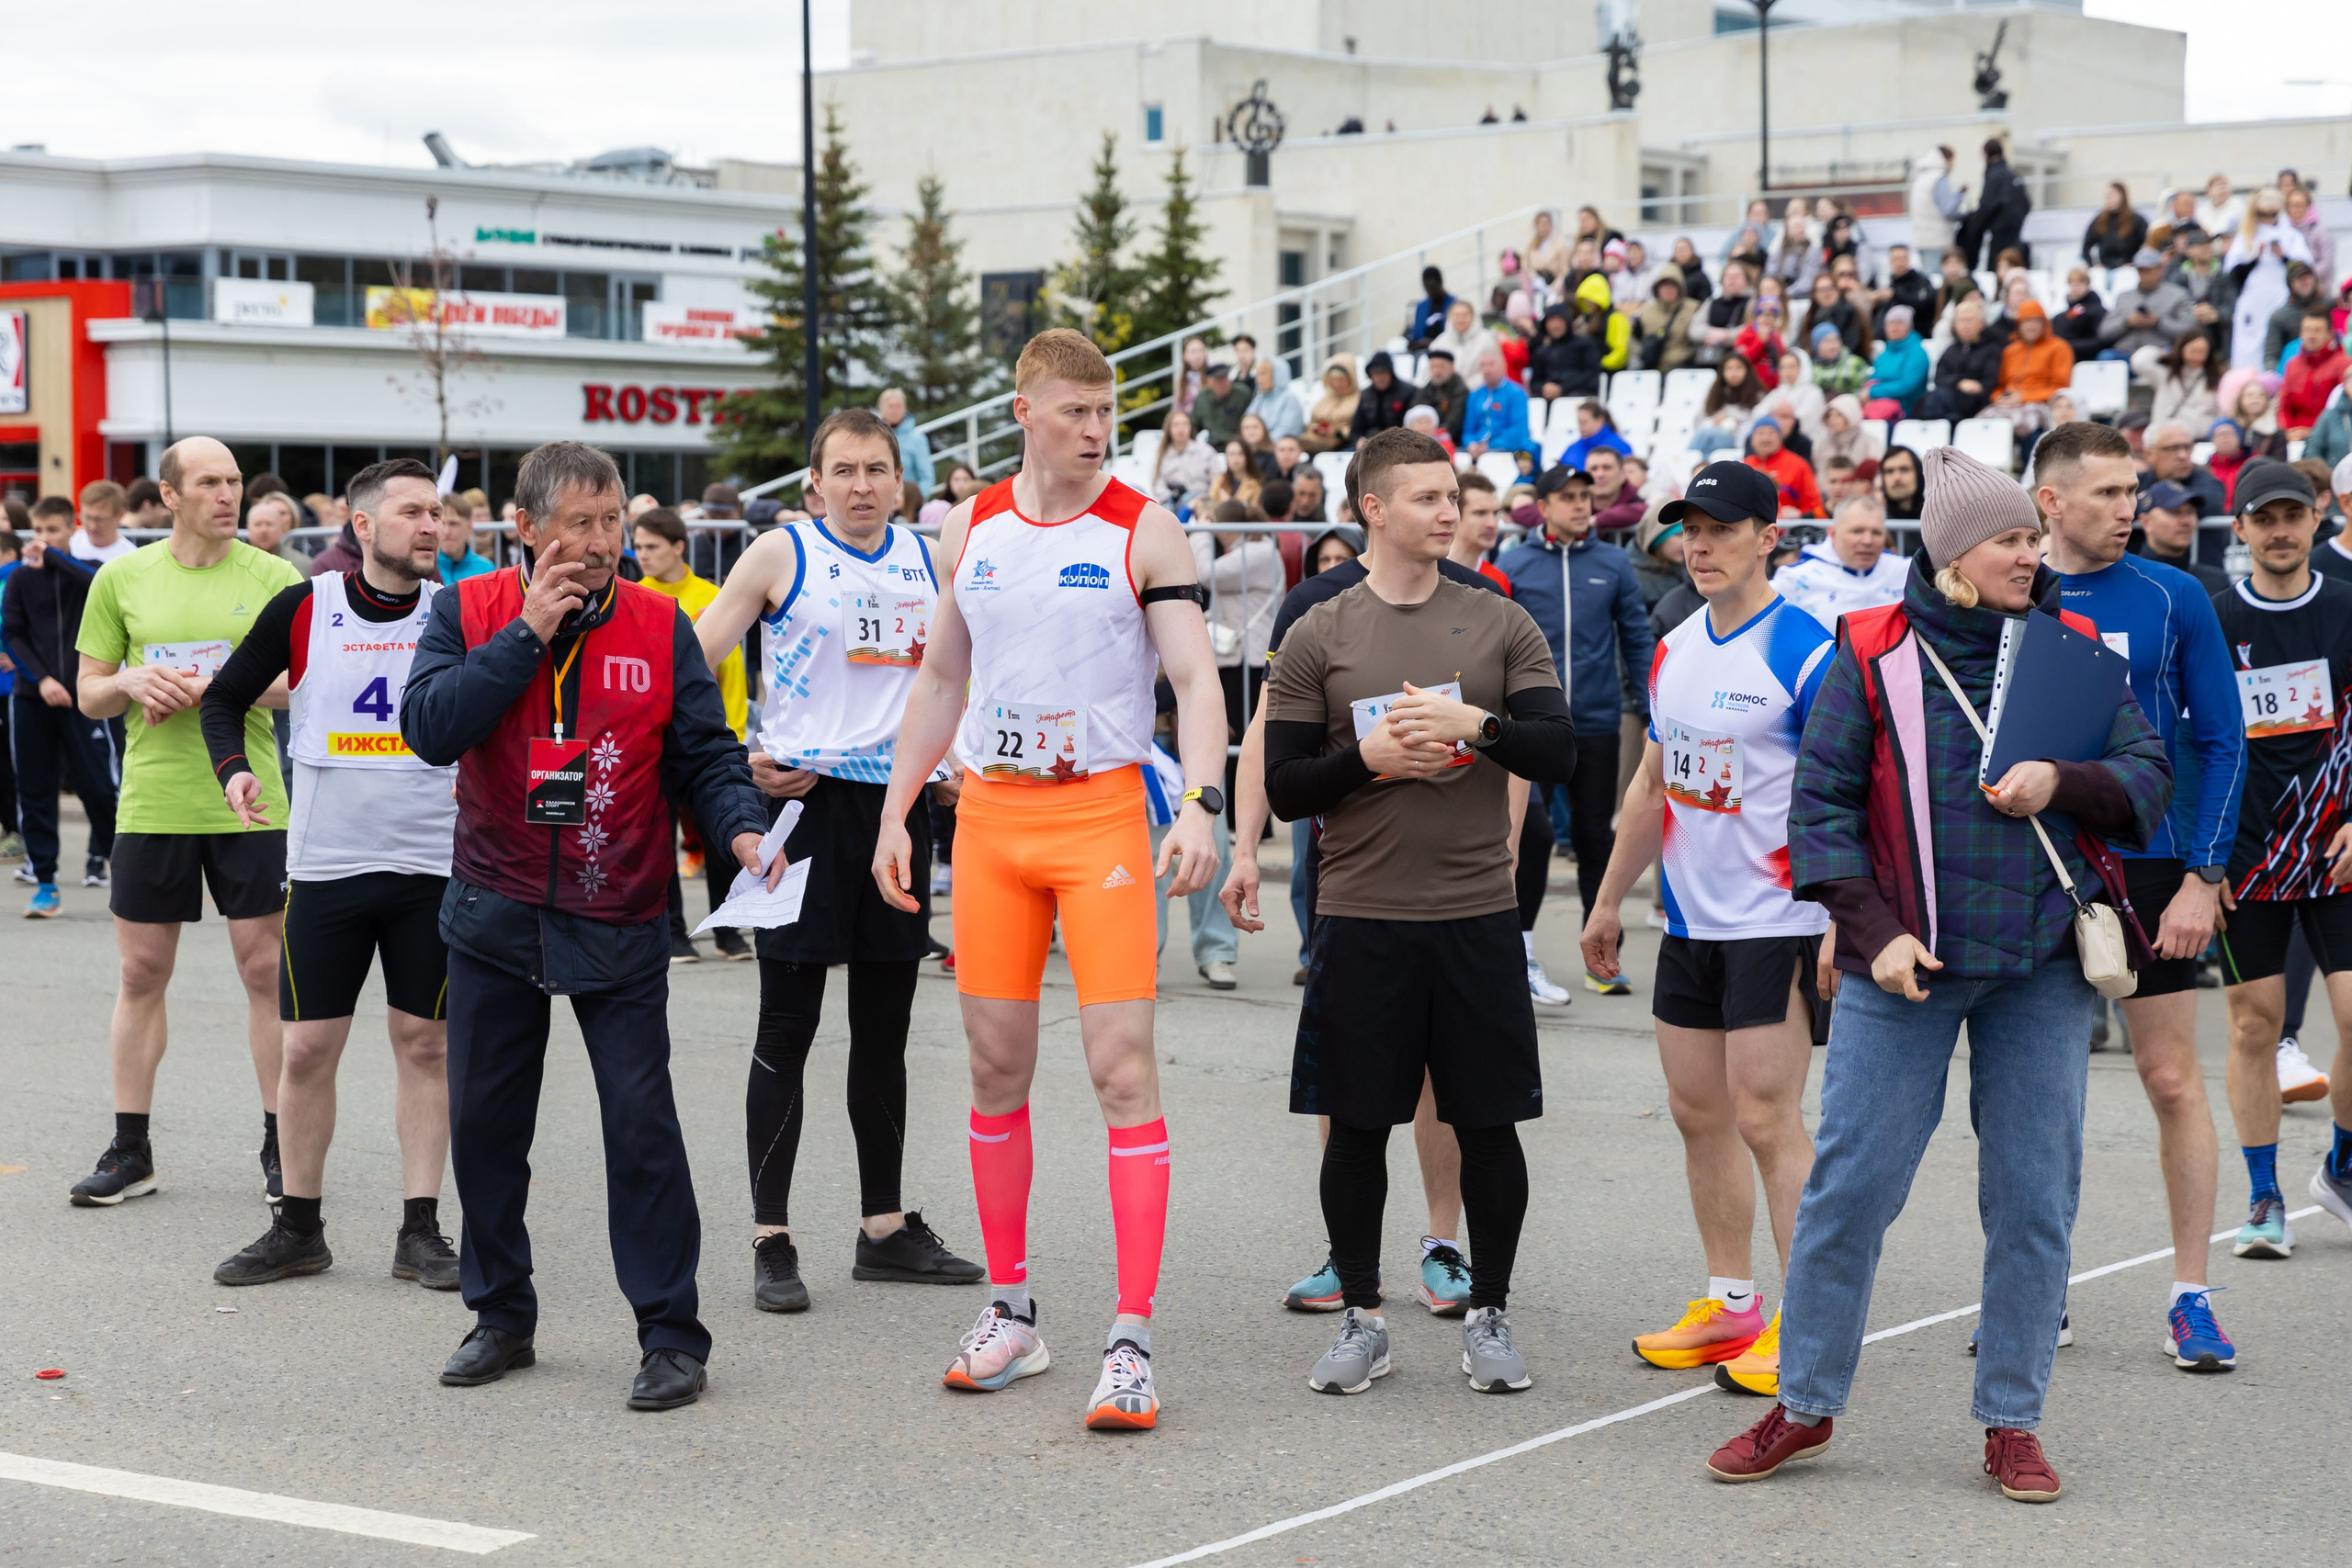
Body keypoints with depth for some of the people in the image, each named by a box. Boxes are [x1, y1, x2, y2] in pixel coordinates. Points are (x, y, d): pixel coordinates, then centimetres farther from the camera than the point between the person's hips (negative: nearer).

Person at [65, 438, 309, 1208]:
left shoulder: (274, 579, 0)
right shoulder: (121, 579, 5)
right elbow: (88, 692, 9)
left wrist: (206, 687, -17)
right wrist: (135, 684, -13)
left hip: (248, 803, -1)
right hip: (152, 803, 2)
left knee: (266, 970, 2)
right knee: (141, 975, 6)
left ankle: (280, 1147, 12)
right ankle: (130, 1151, 16)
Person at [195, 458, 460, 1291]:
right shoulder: (302, 609, -2)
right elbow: (224, 697, 8)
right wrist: (233, 769, -10)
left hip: (432, 864, 0)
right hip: (325, 863, 0)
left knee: (424, 1043, 3)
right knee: (308, 1046, 2)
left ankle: (420, 1230, 11)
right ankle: (299, 1227, 16)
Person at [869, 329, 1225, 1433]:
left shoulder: (1143, 531, -4)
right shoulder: (971, 527, 8)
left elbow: (1196, 677, -10)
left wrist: (1200, 804, -25)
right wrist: (895, 814, 13)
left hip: (1102, 813, -4)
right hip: (989, 813, 4)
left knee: (1122, 1063, -10)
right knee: (996, 1066, 7)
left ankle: (1132, 1339, -10)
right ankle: (1010, 1311, 20)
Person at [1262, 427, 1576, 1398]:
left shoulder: (1501, 626, 6)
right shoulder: (1318, 637, 3)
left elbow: (1558, 752, 0)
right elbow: (1283, 788, 2)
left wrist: (1476, 723, -15)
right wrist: (1367, 758, -14)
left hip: (1477, 915, 1)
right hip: (1360, 917, -1)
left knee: (1488, 1123, 4)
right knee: (1357, 1125, 4)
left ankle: (1489, 1315, 19)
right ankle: (1360, 1317, 19)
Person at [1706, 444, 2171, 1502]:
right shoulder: (1874, 655, -1)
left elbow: (2150, 774, 7)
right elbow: (1820, 801, -1)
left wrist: (2062, 784, -13)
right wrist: (1873, 928, -11)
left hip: (2044, 966, 2)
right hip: (1906, 965, -2)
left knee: (2034, 1197, 4)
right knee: (1850, 1186, -1)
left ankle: (2011, 1422, 17)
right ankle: (1805, 1404, 14)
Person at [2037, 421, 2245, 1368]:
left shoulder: (2172, 599, -2)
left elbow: (2222, 743, 0)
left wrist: (2201, 878, -8)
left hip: (2147, 871, -1)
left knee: (2173, 1081, -1)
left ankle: (2190, 1299, 7)